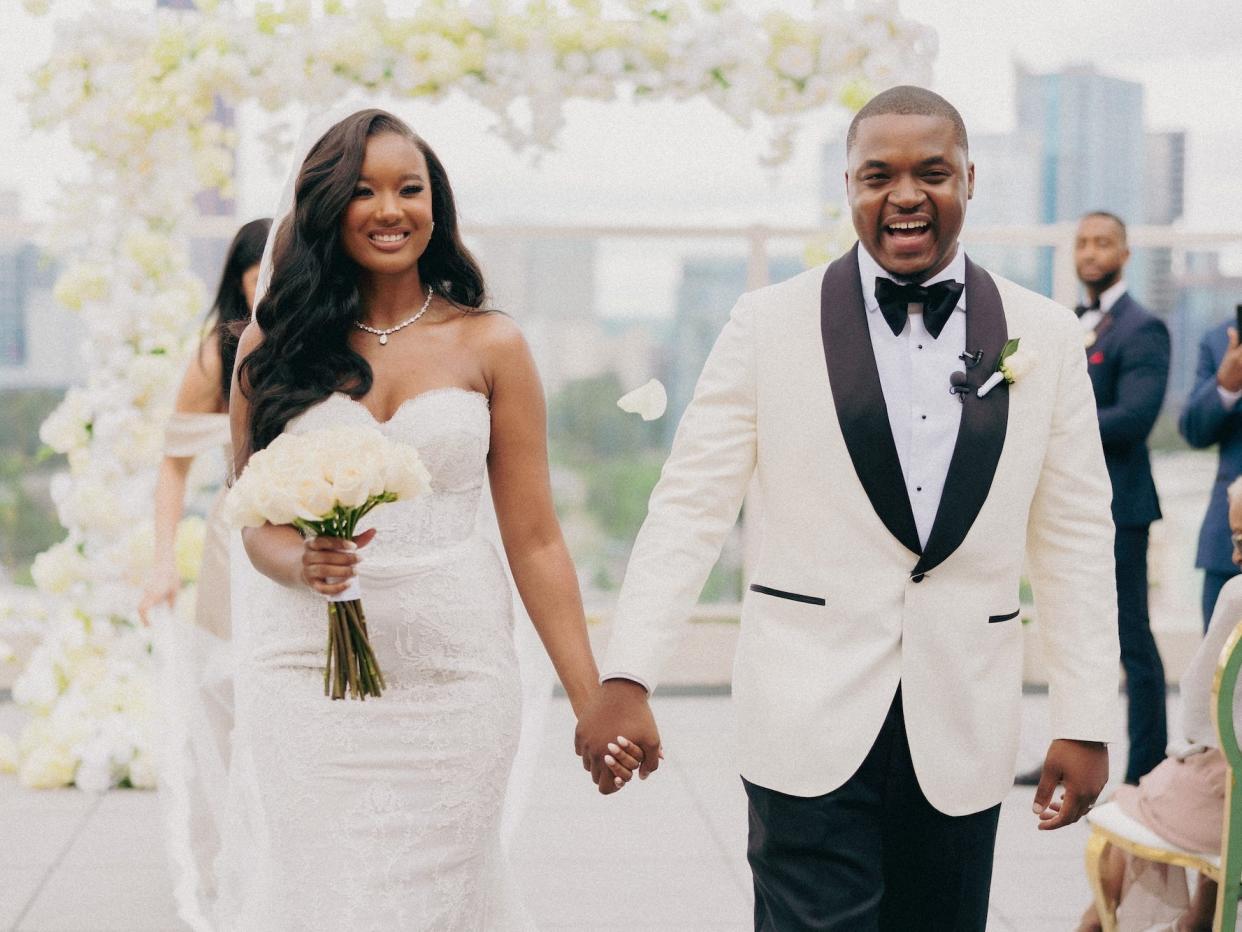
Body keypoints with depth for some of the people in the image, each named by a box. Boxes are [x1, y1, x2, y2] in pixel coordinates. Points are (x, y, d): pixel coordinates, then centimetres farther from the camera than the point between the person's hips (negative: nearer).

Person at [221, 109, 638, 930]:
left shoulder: (489, 345, 3)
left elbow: (534, 539, 3)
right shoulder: (275, 343, 5)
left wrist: (592, 702, -1)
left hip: (450, 673, 0)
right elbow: (255, 519, 9)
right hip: (306, 670, 1)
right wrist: (302, 562, -15)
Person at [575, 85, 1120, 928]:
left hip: (962, 727, 3)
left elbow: (1074, 540, 5)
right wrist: (624, 679, -13)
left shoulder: (1046, 337, 4)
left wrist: (1086, 723, 3)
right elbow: (689, 508, -5)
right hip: (810, 717, -2)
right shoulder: (771, 323, -3)